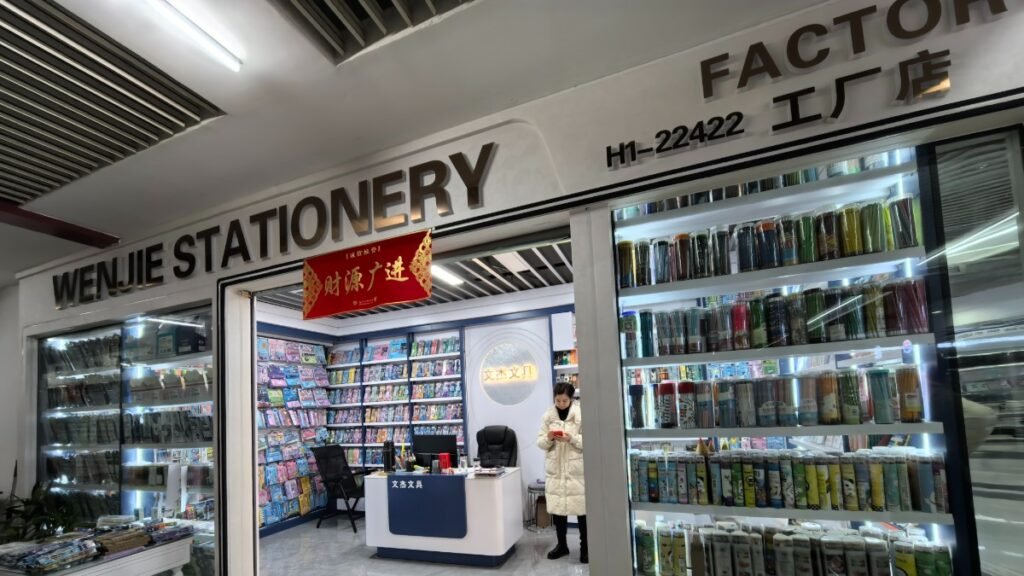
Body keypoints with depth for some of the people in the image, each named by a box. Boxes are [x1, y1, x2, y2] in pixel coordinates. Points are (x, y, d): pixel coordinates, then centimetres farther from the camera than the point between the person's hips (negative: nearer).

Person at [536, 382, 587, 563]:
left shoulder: (582, 413, -5)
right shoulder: (548, 415, 5)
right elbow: (540, 442, 6)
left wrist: (572, 439, -22)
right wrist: (548, 438, -15)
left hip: (576, 469, -3)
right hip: (555, 469, 3)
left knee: (582, 508, 1)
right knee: (556, 507, 8)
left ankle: (585, 547, 16)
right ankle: (561, 544, 26)